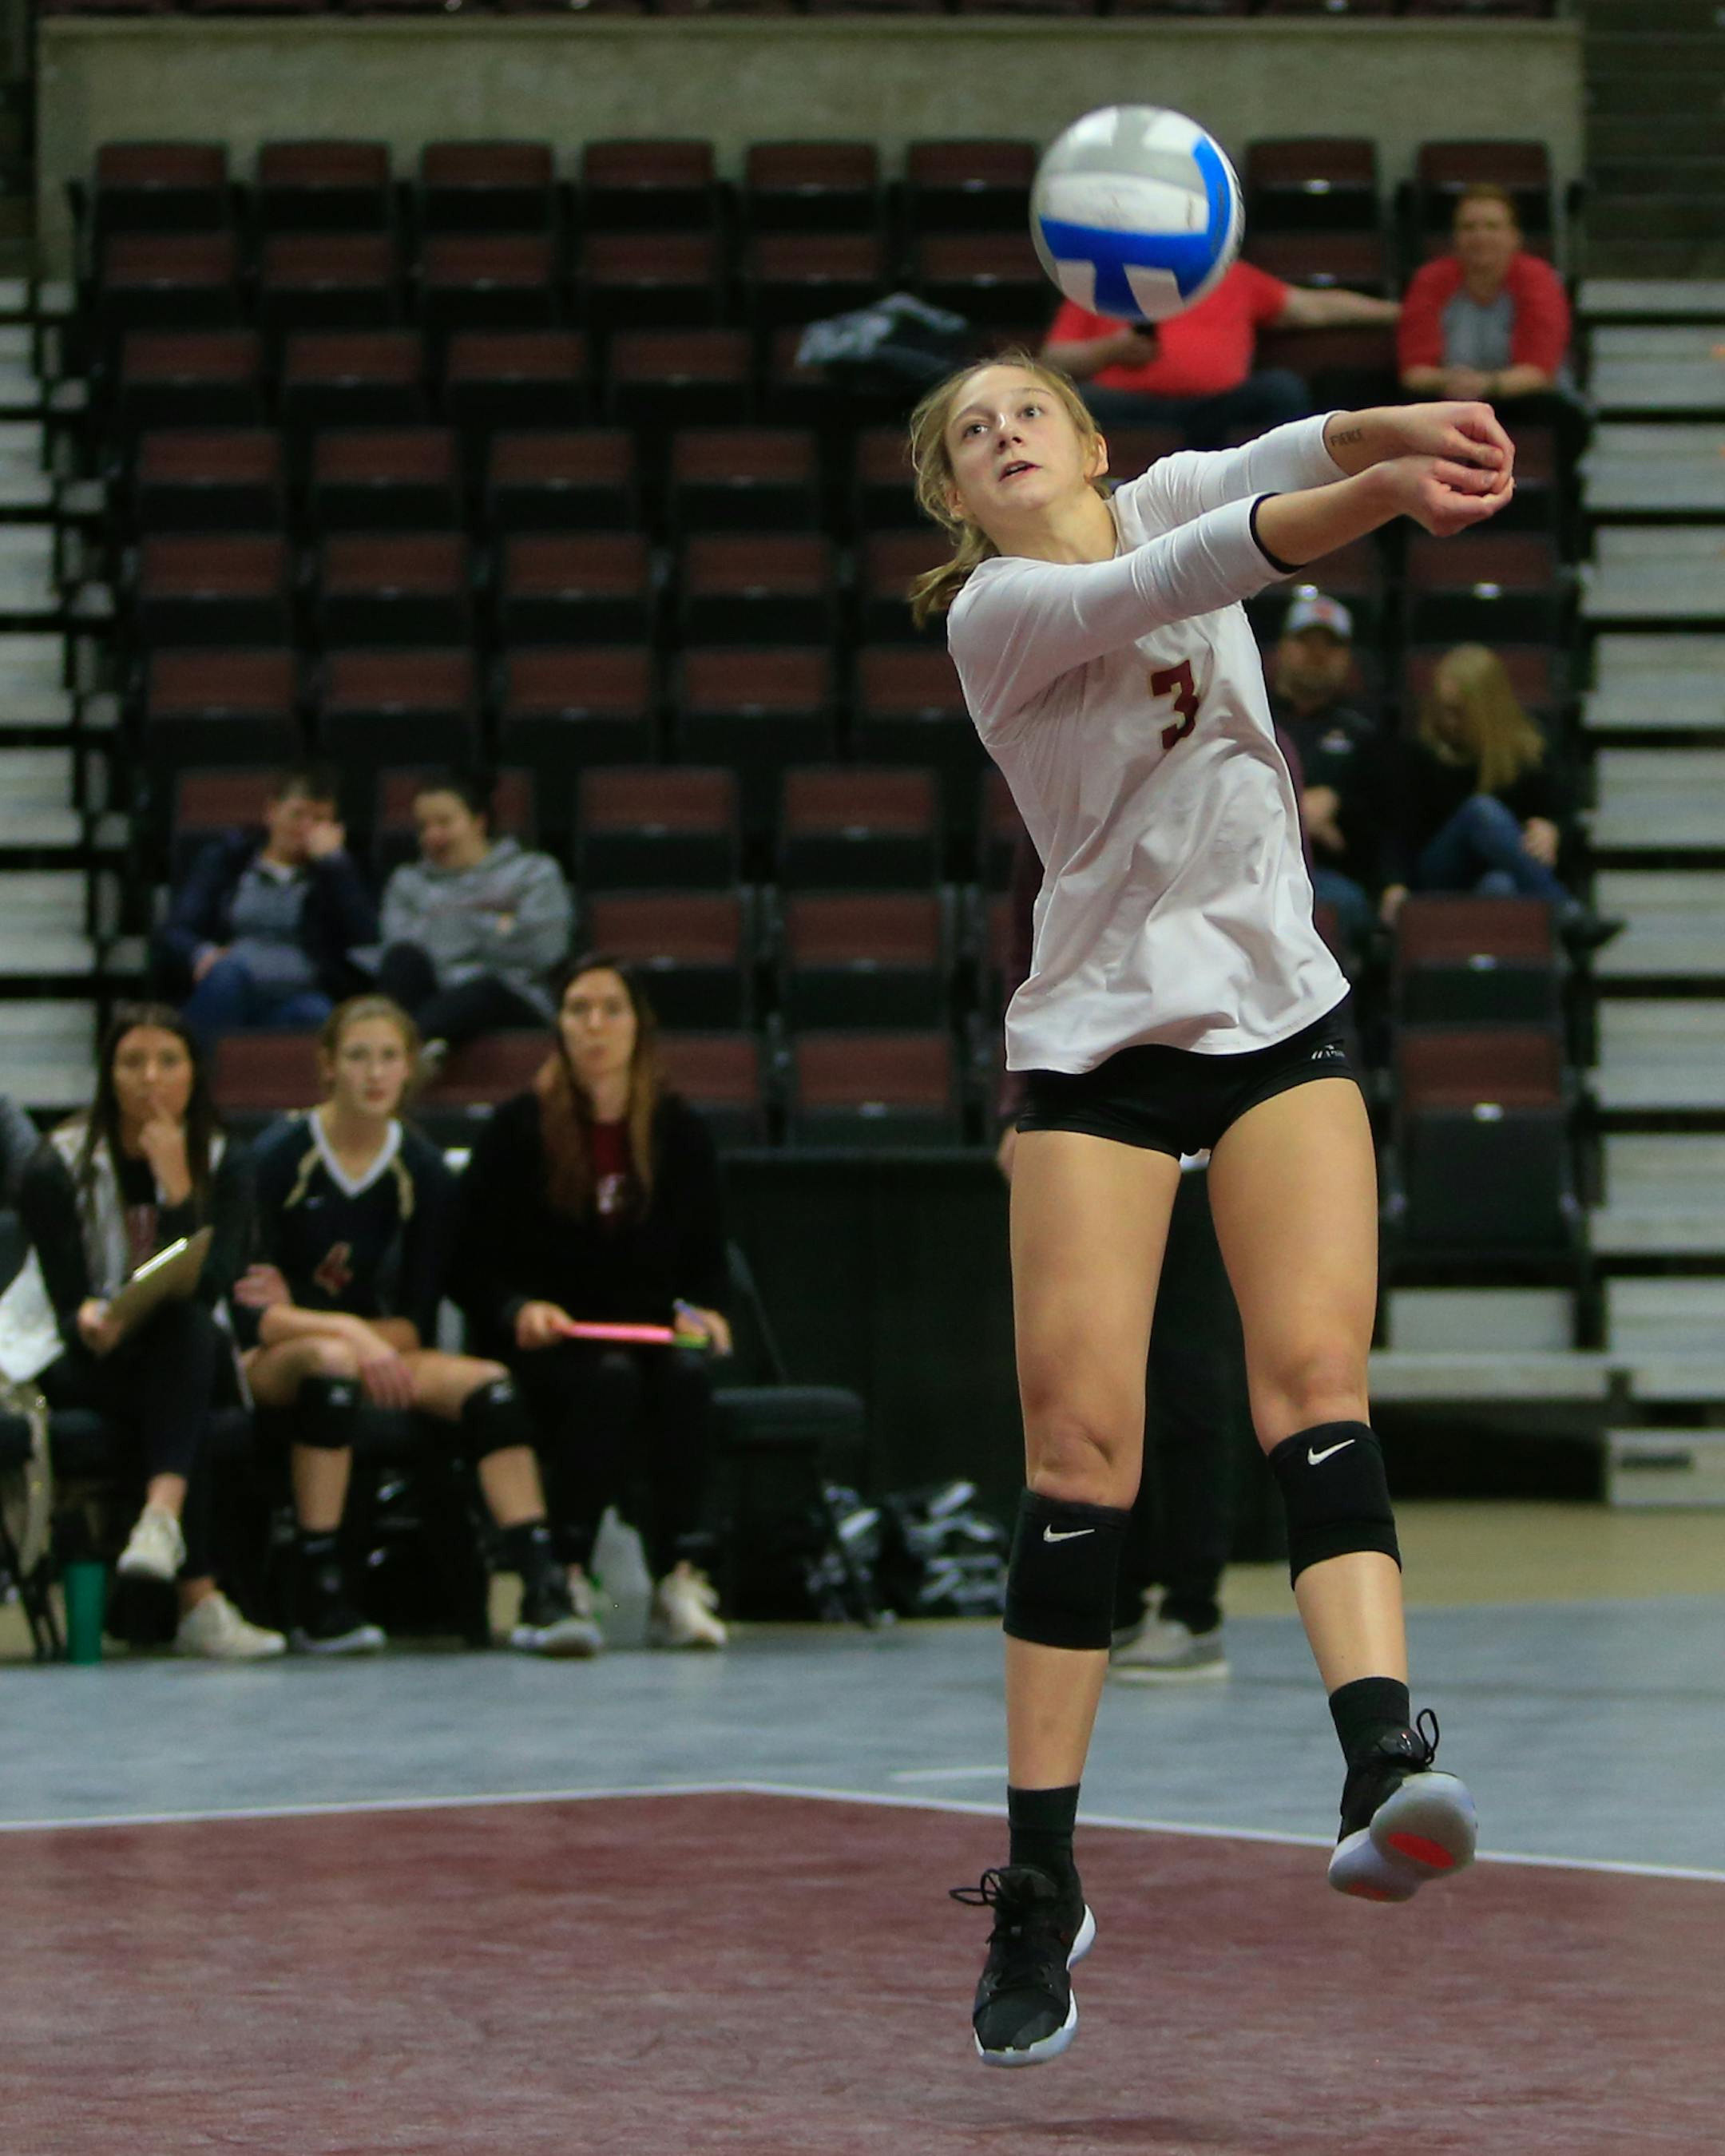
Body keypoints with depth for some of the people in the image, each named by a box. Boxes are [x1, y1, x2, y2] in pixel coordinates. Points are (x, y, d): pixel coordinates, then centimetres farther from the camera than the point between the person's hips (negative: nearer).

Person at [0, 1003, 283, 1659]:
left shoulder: (223, 1165, -2)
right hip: (73, 1358, -2)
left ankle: (162, 1517, -54)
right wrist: (90, 1324, -37)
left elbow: (207, 1289, -16)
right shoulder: (57, 1169, -8)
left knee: (186, 1328, -35)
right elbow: (69, 1298, -13)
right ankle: (199, 1601, -44)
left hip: (189, 1357, 2)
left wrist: (175, 1184, -26)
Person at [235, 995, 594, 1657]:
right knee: (330, 1363, -38)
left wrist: (296, 1315, -12)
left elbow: (416, 1326, 1)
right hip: (268, 1366, -4)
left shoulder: (423, 1173, 3)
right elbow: (247, 1312, -15)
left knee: (487, 1384, -23)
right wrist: (349, 1333, -28)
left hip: (373, 1354, 4)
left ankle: (544, 1594, -33)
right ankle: (318, 1601, -34)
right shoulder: (279, 1156, -8)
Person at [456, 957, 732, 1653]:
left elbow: (706, 1258, 15)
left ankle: (680, 1579, -31)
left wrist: (700, 1312, -7)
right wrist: (521, 1310, -19)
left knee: (687, 1374, -32)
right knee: (611, 1380, -35)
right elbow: (475, 1269, 1)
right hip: (547, 1342, -2)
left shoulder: (681, 1133, 9)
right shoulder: (518, 1130, 1)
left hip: (653, 1330, 2)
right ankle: (566, 1576, -33)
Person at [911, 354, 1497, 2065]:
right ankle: (1038, 1889, -2)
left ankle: (1383, 1761, -32)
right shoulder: (993, 611, -7)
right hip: (1096, 1041, -3)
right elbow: (1172, 586, -24)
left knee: (1313, 1375, -15)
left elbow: (1280, 467, -10)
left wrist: (1395, 430, -33)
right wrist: (1380, 499, -38)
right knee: (1081, 1441, -8)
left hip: (1278, 1013, 3)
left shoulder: (1167, 499, 10)